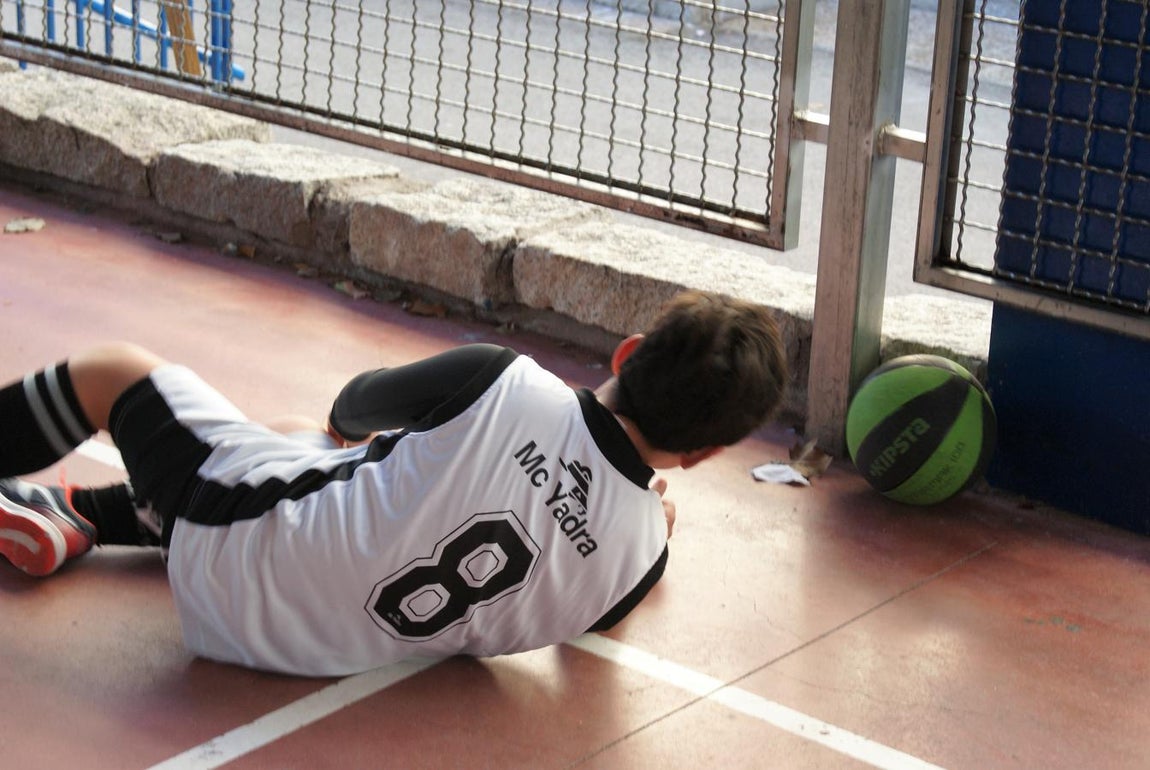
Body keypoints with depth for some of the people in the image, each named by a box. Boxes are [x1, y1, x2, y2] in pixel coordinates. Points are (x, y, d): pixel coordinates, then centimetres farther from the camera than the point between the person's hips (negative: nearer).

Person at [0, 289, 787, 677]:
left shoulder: (505, 383, -26)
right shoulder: (641, 552, -19)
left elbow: (355, 410, -3)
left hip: (236, 557, -4)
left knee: (112, 371, 20)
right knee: (303, 433, 35)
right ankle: (77, 515, 40)